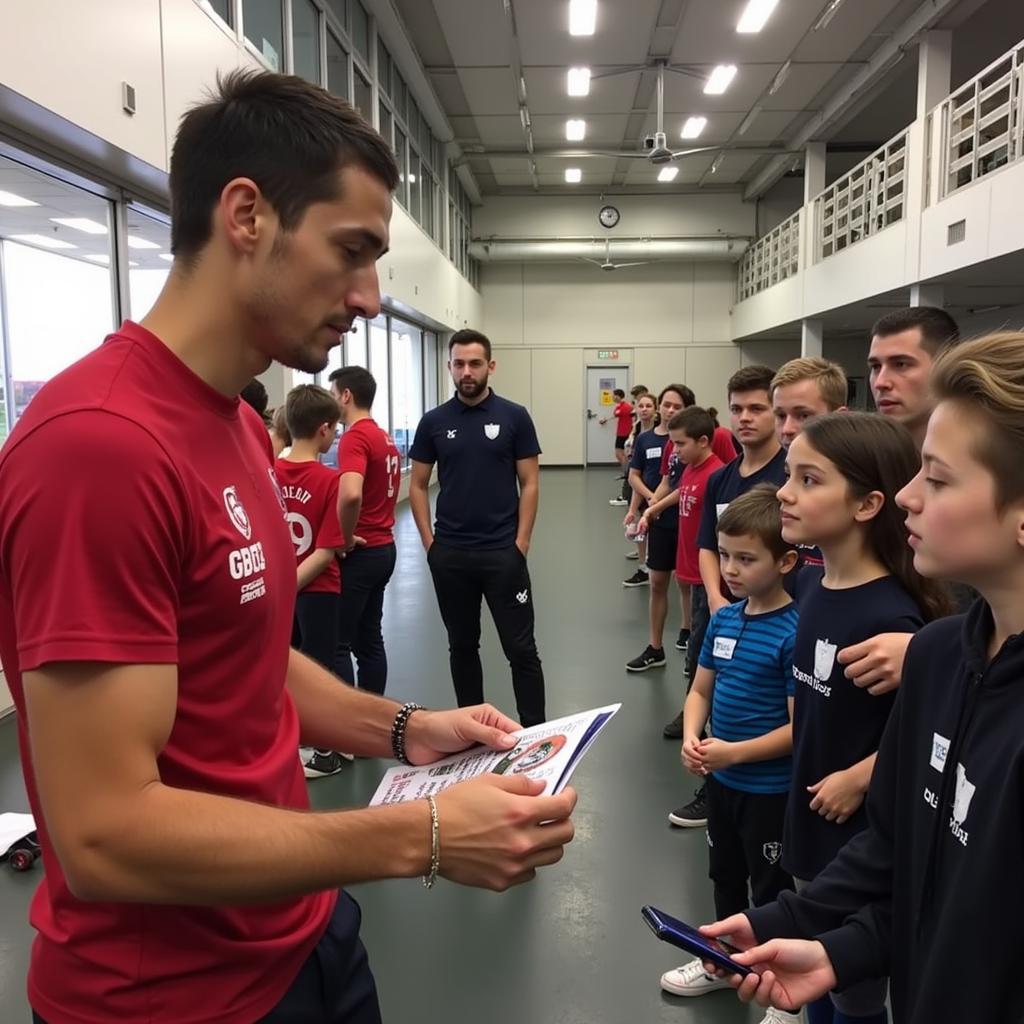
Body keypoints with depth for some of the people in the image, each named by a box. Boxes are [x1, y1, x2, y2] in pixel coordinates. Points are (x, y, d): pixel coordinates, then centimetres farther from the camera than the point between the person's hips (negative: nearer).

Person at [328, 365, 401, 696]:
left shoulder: (354, 437, -17)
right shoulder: (385, 438, 13)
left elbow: (351, 495, -34)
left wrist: (344, 538, -20)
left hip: (358, 553, -9)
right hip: (383, 548, 9)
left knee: (337, 643, -1)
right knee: (368, 639, 14)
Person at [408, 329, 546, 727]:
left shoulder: (514, 417, -1)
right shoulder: (434, 422, 4)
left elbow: (529, 483, -1)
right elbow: (418, 485, 8)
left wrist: (521, 542, -8)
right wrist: (429, 541, -1)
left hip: (503, 552, -2)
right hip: (449, 554, 2)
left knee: (521, 648, 2)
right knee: (462, 646, 14)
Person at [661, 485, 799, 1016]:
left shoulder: (793, 633, -23)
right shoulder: (722, 619, -3)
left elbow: (800, 727, -22)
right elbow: (701, 691, 5)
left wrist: (734, 752, -25)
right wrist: (691, 739, -12)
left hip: (770, 788, -7)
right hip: (721, 779, 7)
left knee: (771, 891, 13)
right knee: (725, 875, 26)